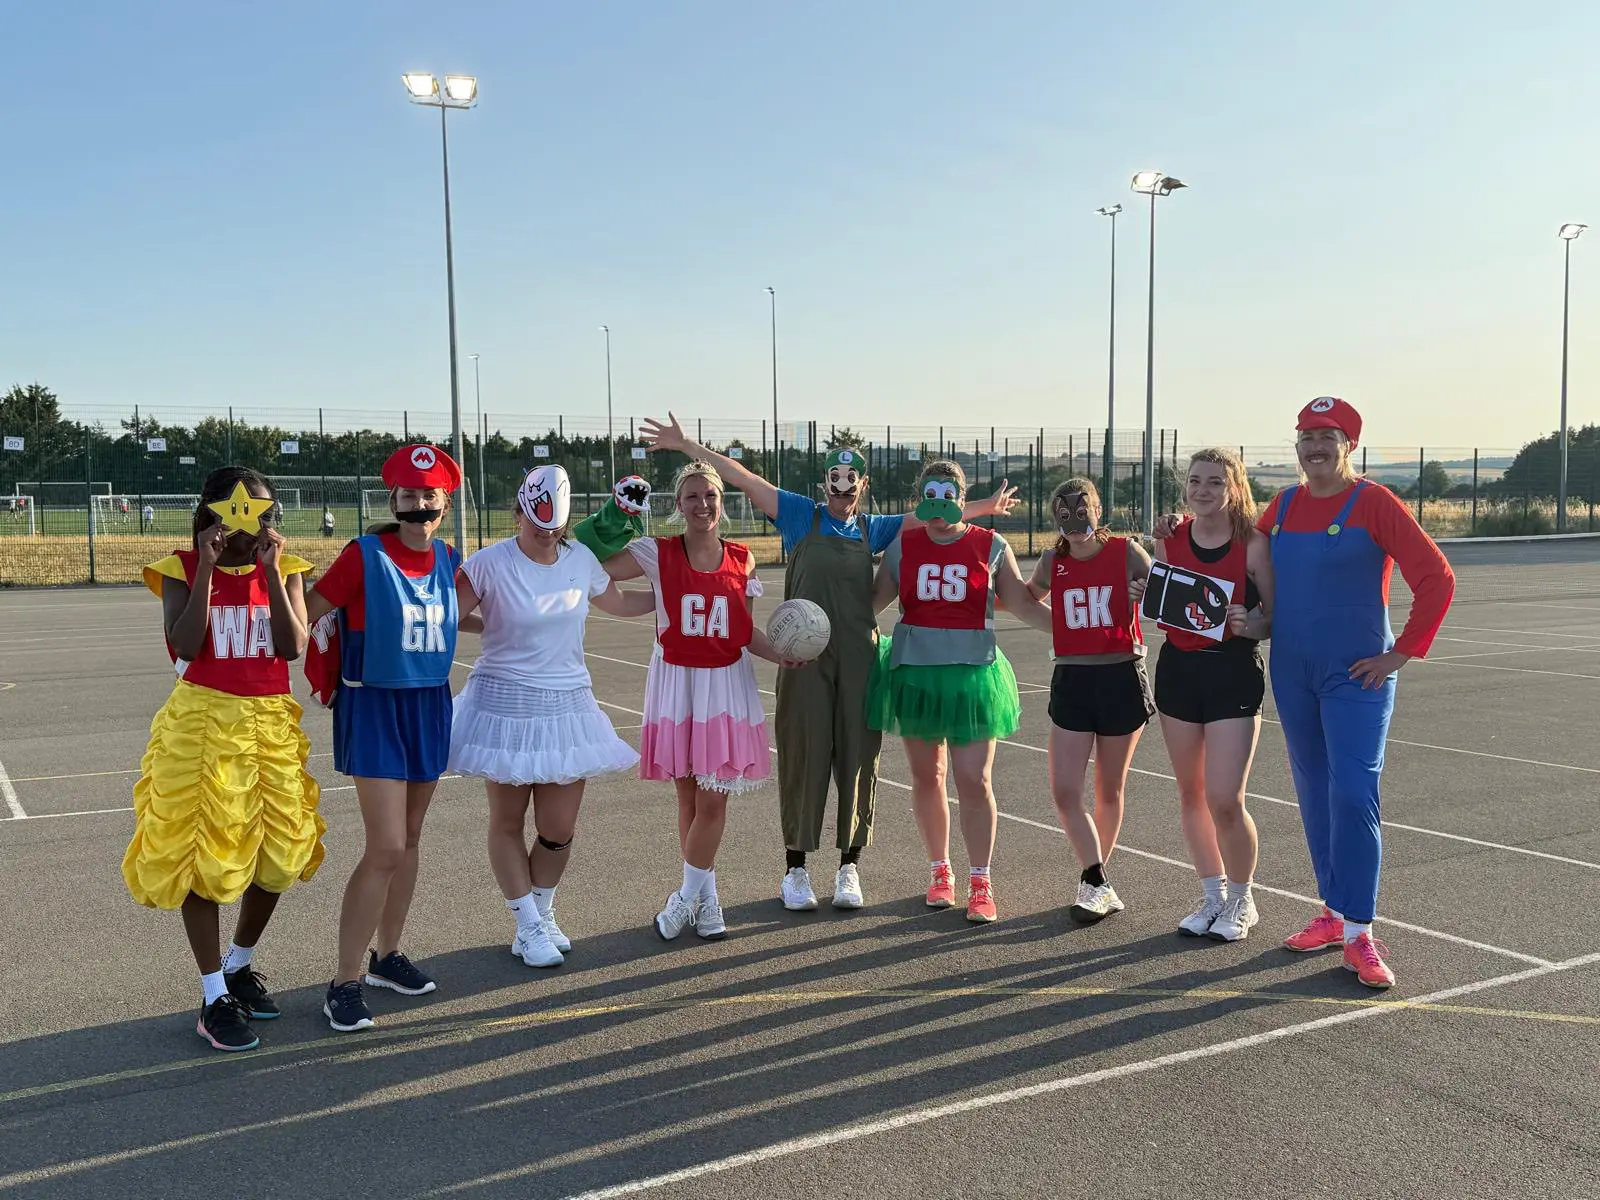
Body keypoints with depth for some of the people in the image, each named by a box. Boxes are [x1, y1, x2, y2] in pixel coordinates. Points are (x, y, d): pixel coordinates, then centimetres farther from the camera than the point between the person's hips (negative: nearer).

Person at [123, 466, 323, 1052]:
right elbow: (184, 646, -18)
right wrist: (208, 567, -18)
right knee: (203, 852, 1)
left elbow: (292, 647, -11)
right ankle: (215, 999, 13)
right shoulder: (183, 569, -3)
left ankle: (240, 964, 34)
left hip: (271, 722, 3)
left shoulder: (283, 569, 2)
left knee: (279, 851, 9)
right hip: (202, 723, -3)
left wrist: (270, 569, -16)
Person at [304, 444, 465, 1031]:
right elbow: (305, 615, -8)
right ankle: (345, 982, 2)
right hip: (374, 706, -6)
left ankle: (386, 954, 31)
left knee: (409, 838, 15)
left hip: (431, 706, 6)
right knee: (386, 849, -10)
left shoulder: (449, 560, 3)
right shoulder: (364, 555, -13)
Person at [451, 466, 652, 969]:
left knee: (559, 829, 5)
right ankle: (528, 928, 22)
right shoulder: (489, 564, -11)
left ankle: (542, 913, 30)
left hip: (567, 706, 3)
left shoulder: (581, 558, 2)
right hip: (506, 704, -3)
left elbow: (619, 602, 19)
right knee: (508, 822, 7)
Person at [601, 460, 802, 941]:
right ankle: (707, 898, 21)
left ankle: (687, 897, 14)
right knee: (689, 797, 6)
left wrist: (779, 654, -7)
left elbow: (745, 631, 9)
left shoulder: (741, 559, 3)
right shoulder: (657, 554, -4)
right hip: (677, 684, -1)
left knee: (713, 798, -3)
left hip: (727, 684, 1)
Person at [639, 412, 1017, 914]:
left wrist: (981, 509, 3)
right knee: (803, 757, 2)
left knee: (858, 758, 5)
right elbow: (741, 477, 4)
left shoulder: (873, 528, 13)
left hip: (859, 659, 2)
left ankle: (849, 867, 17)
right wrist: (685, 445, 2)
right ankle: (795, 868, 14)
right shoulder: (801, 515, 7)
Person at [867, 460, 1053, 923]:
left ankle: (981, 885, 7)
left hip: (972, 674, -2)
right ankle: (940, 871, 26)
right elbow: (873, 602, 9)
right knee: (926, 777, 9)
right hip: (915, 672, 2)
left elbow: (1022, 604, 3)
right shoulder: (903, 546, 6)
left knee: (974, 781, -5)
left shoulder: (990, 546, 2)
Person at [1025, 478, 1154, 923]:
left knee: (1109, 791, 11)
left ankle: (1093, 879, 29)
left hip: (1122, 679, -2)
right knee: (1064, 793, -5)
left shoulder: (1127, 552, -5)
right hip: (1071, 682, 3)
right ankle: (1098, 885, 6)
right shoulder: (1053, 561, 4)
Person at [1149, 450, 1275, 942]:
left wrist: (1251, 625, -25)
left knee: (1225, 800, -7)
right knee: (1191, 794, 11)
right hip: (1177, 669, 5)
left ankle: (1241, 900, 17)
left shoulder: (1254, 544, -8)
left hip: (1234, 673, -4)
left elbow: (1278, 618, -5)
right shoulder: (1169, 540, 4)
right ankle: (1213, 895, 29)